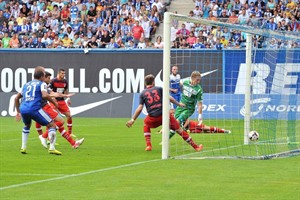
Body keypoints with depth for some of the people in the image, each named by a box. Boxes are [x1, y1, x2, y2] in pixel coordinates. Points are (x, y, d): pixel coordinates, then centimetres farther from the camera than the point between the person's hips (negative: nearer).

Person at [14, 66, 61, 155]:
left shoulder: (26, 85, 27)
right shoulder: (41, 84, 9)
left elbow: (16, 98, 31)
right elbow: (45, 95, -11)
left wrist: (18, 112, 38)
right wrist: (54, 102, 3)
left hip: (23, 109, 6)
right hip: (34, 109, -6)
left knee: (27, 126, 37)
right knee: (52, 125, 5)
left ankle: (23, 147, 29)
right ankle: (52, 148, -7)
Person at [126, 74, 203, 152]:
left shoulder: (143, 93, 10)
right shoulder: (159, 89, 10)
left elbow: (140, 108, 3)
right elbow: (169, 98, 5)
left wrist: (132, 120, 7)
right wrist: (178, 104, 19)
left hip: (153, 117, 1)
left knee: (146, 125, 34)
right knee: (179, 130, 7)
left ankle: (148, 145, 21)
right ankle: (195, 146, 10)